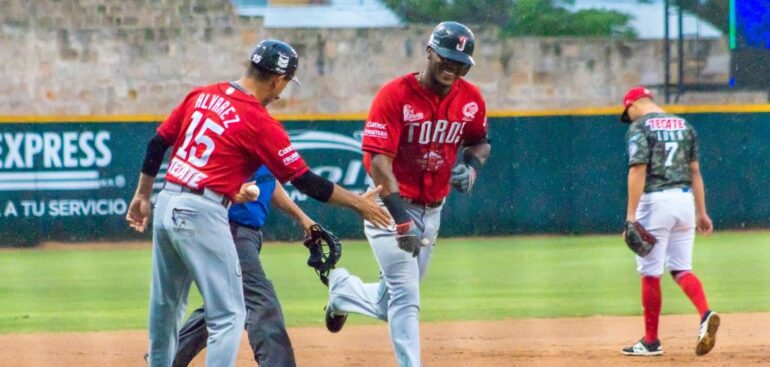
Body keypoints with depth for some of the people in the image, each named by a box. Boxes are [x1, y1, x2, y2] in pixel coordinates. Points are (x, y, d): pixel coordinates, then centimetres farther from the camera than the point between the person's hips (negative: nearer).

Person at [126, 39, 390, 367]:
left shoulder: (201, 96, 9)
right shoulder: (260, 122, -10)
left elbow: (157, 145, 14)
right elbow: (304, 180, -7)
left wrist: (142, 196, 24)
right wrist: (358, 203, 3)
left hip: (167, 203, 8)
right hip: (202, 215, -8)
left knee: (165, 308, 21)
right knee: (229, 314, -3)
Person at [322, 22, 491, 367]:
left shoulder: (470, 99, -1)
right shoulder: (395, 95, -18)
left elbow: (480, 140, 19)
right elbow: (379, 160, -24)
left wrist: (471, 165, -6)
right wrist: (401, 218, -33)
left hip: (432, 210, 6)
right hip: (390, 205, -6)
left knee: (394, 302, 13)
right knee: (405, 294, -15)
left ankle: (343, 291, 43)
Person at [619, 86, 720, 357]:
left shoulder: (640, 127, -5)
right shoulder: (684, 126, 15)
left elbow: (638, 171, -14)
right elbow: (695, 171, 15)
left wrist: (631, 214, -17)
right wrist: (701, 212, 17)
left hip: (655, 200, -6)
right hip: (685, 200, 6)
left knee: (650, 273, 3)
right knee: (681, 268, 11)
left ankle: (651, 341, 8)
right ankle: (706, 314, -16)